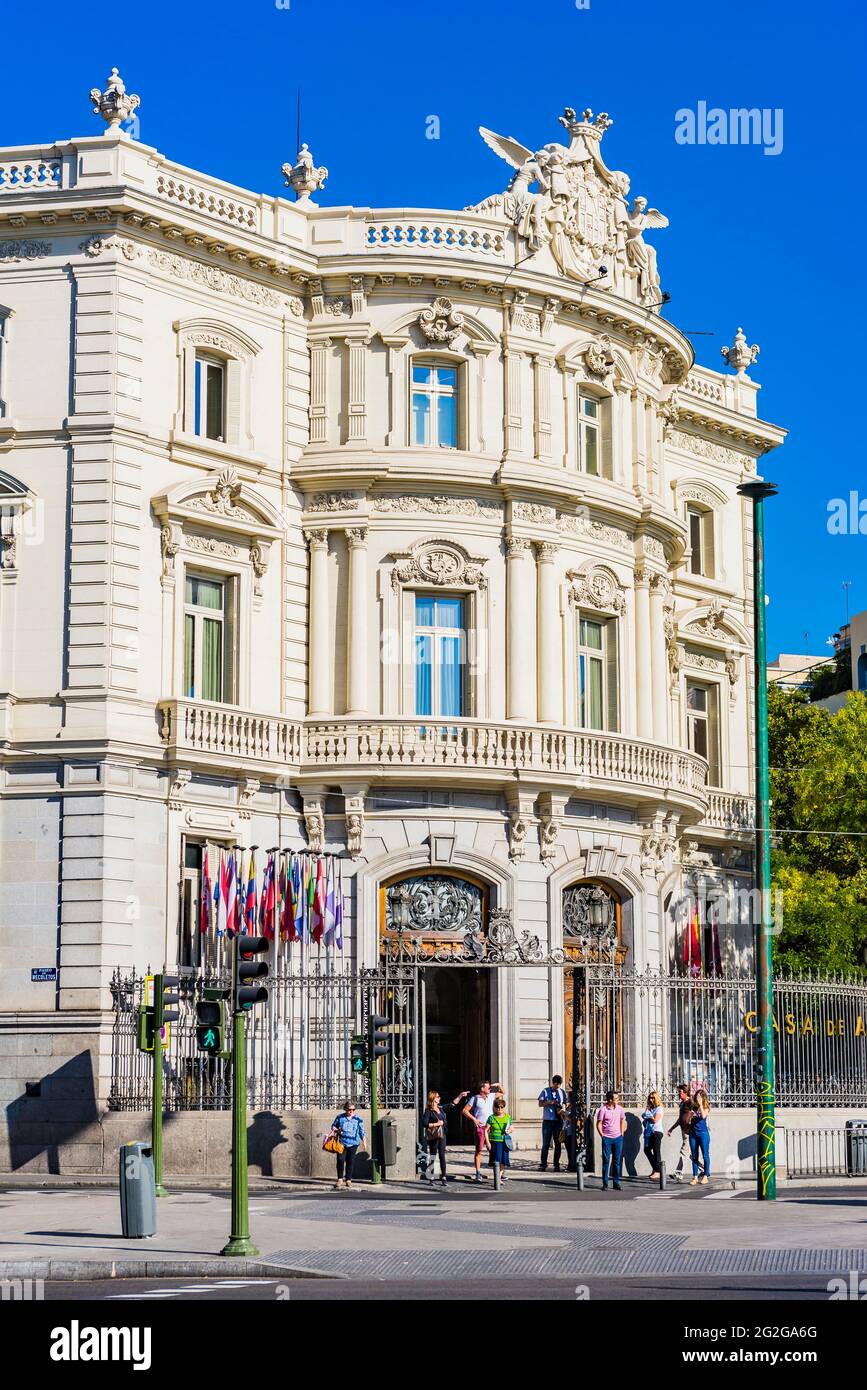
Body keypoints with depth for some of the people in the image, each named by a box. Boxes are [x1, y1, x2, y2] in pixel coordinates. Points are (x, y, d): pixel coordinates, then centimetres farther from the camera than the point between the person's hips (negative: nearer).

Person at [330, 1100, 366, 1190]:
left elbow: (361, 1130, 10)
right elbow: (333, 1126, 15)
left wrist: (364, 1141, 9)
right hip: (342, 1143, 0)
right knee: (340, 1160, -8)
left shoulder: (358, 1119, 4)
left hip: (353, 1143, 0)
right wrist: (335, 1130, -7)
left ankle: (348, 1180, 12)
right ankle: (340, 1179, 4)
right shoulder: (340, 1117, 3)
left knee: (350, 1161, 3)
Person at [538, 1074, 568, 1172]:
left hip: (558, 1121, 2)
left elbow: (565, 1104, 14)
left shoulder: (562, 1092, 8)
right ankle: (543, 1164, 3)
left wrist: (562, 1110, -8)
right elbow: (540, 1104, -3)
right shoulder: (546, 1091, 2)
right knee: (546, 1144, -2)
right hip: (547, 1120, -2)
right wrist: (550, 1102, -18)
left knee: (558, 1143, 4)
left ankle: (556, 1165, 10)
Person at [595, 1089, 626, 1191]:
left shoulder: (619, 1108, 4)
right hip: (607, 1138, -4)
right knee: (606, 1161, -1)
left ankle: (616, 1183, 12)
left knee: (617, 1161, 5)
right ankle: (605, 1184, 3)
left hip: (618, 1138, 4)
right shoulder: (603, 1109, -8)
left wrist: (622, 1133, 11)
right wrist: (602, 1136, -7)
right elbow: (599, 1124, -4)